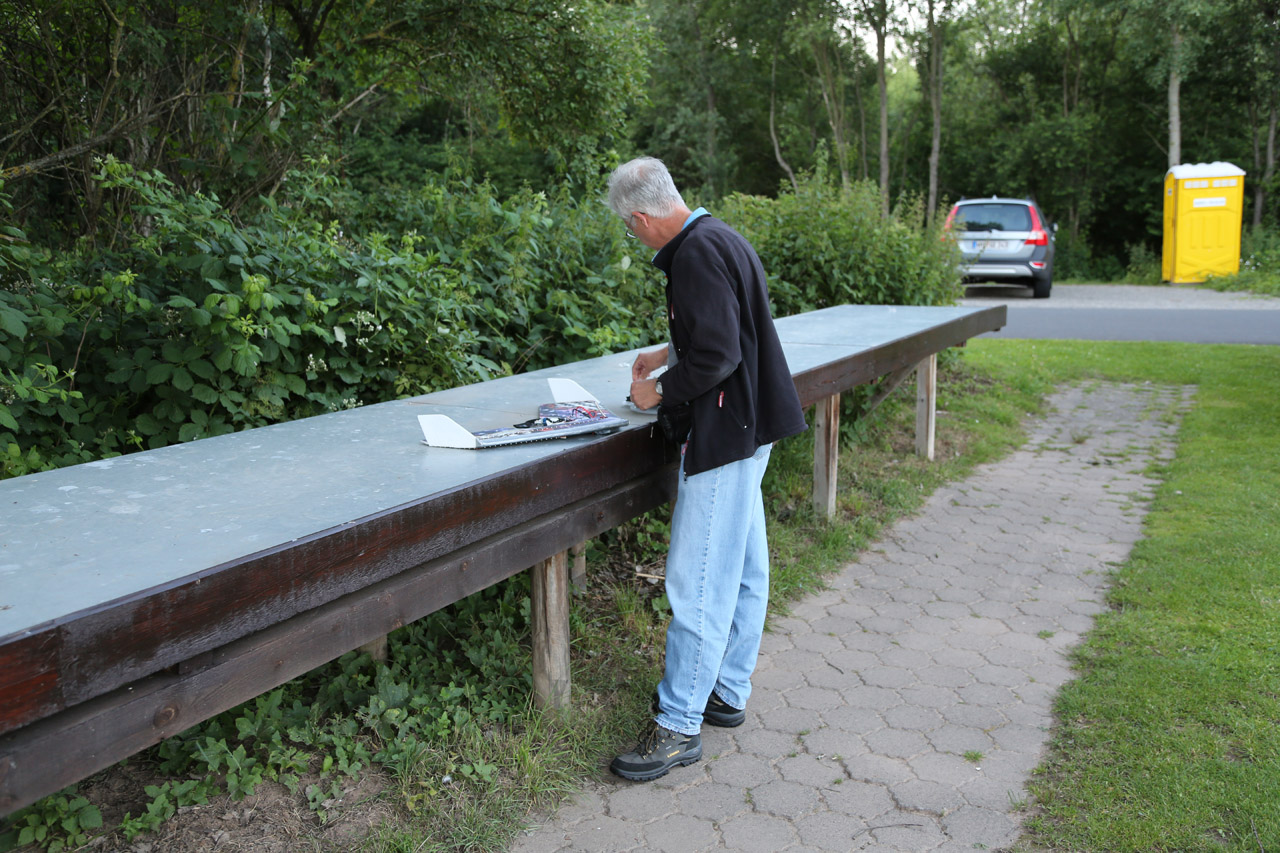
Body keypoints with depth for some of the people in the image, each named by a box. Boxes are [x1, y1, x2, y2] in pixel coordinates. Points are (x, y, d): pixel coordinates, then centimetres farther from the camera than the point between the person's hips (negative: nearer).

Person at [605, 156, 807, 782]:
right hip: (749, 425, 11)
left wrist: (661, 392, -10)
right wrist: (668, 354, 28)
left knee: (698, 581, -6)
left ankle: (679, 724, 3)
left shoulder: (697, 254, -18)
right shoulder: (720, 238, 14)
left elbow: (716, 357, -24)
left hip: (725, 432, -11)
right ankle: (727, 693, 30)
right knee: (743, 567, 17)